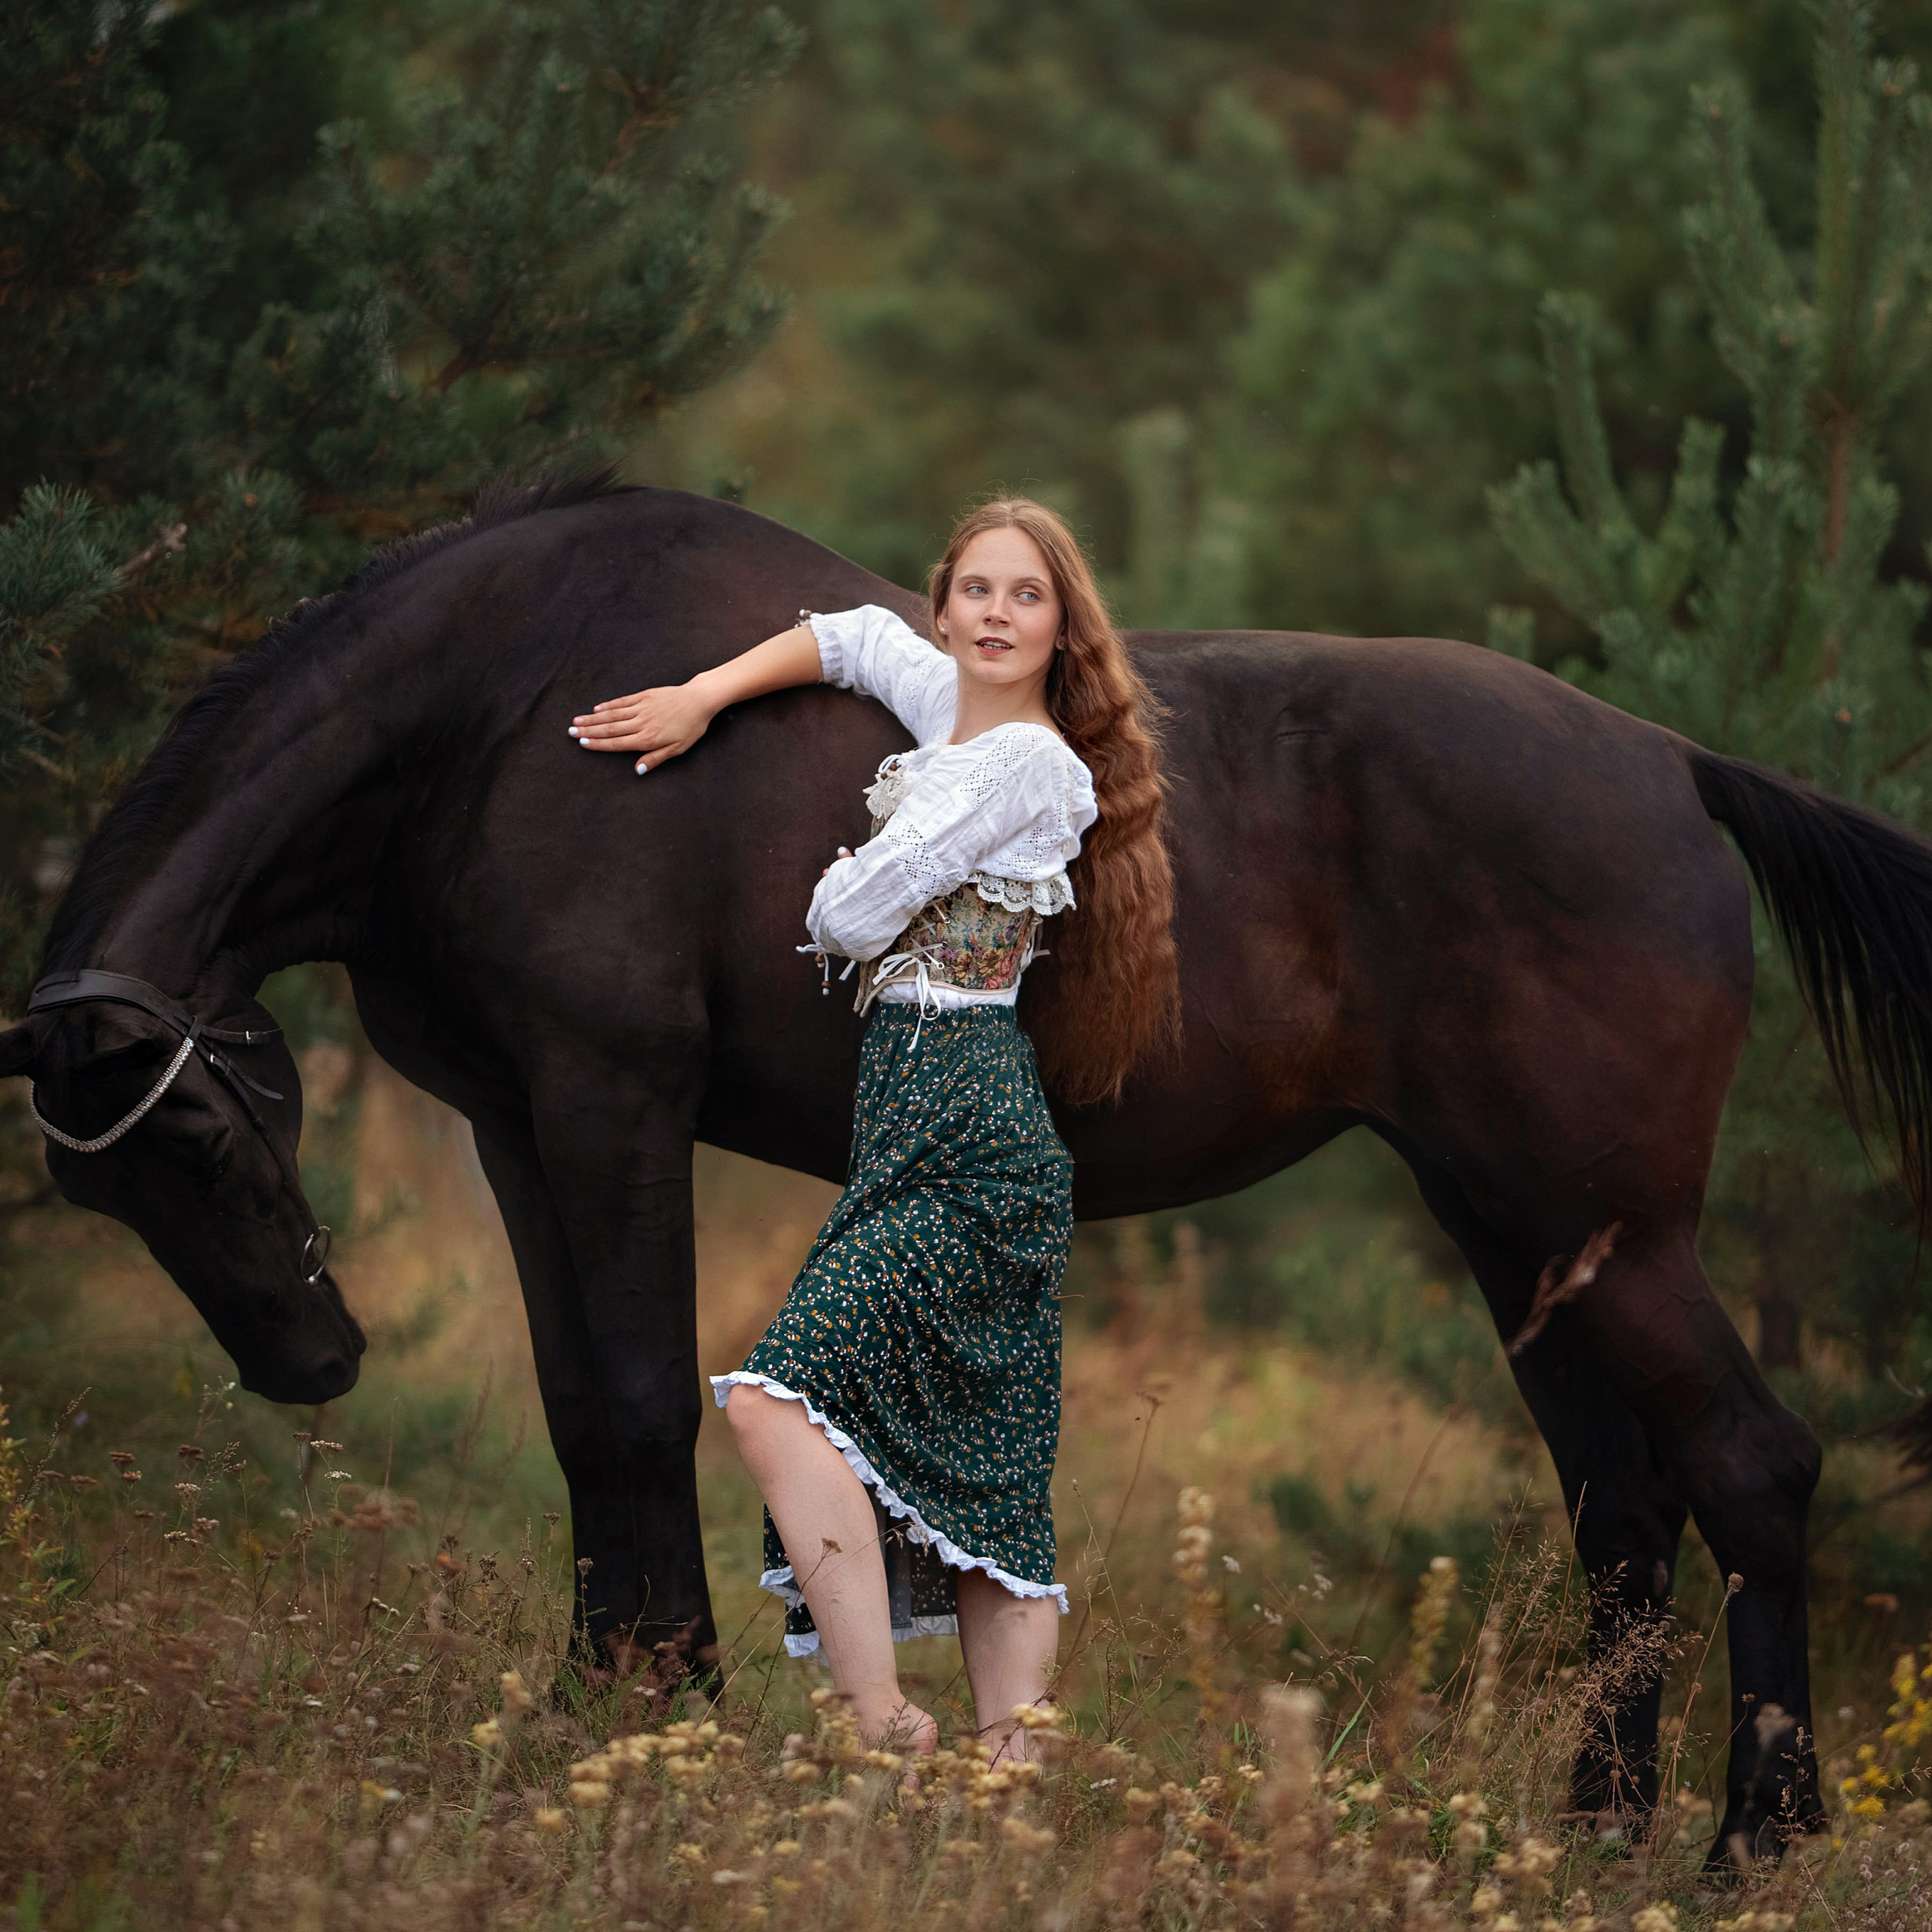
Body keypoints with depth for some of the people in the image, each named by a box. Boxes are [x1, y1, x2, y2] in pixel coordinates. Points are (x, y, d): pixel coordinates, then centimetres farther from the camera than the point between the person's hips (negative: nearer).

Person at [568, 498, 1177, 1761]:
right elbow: (847, 635, 33)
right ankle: (1010, 1766, 3)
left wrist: (826, 905, 12)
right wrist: (703, 698, 21)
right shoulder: (952, 704, 15)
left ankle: (881, 1720, -26)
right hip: (920, 1106, 10)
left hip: (960, 1134, -10)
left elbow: (855, 915, -11)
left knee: (782, 1398, -21)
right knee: (983, 1476, 5)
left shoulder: (1025, 763, -10)